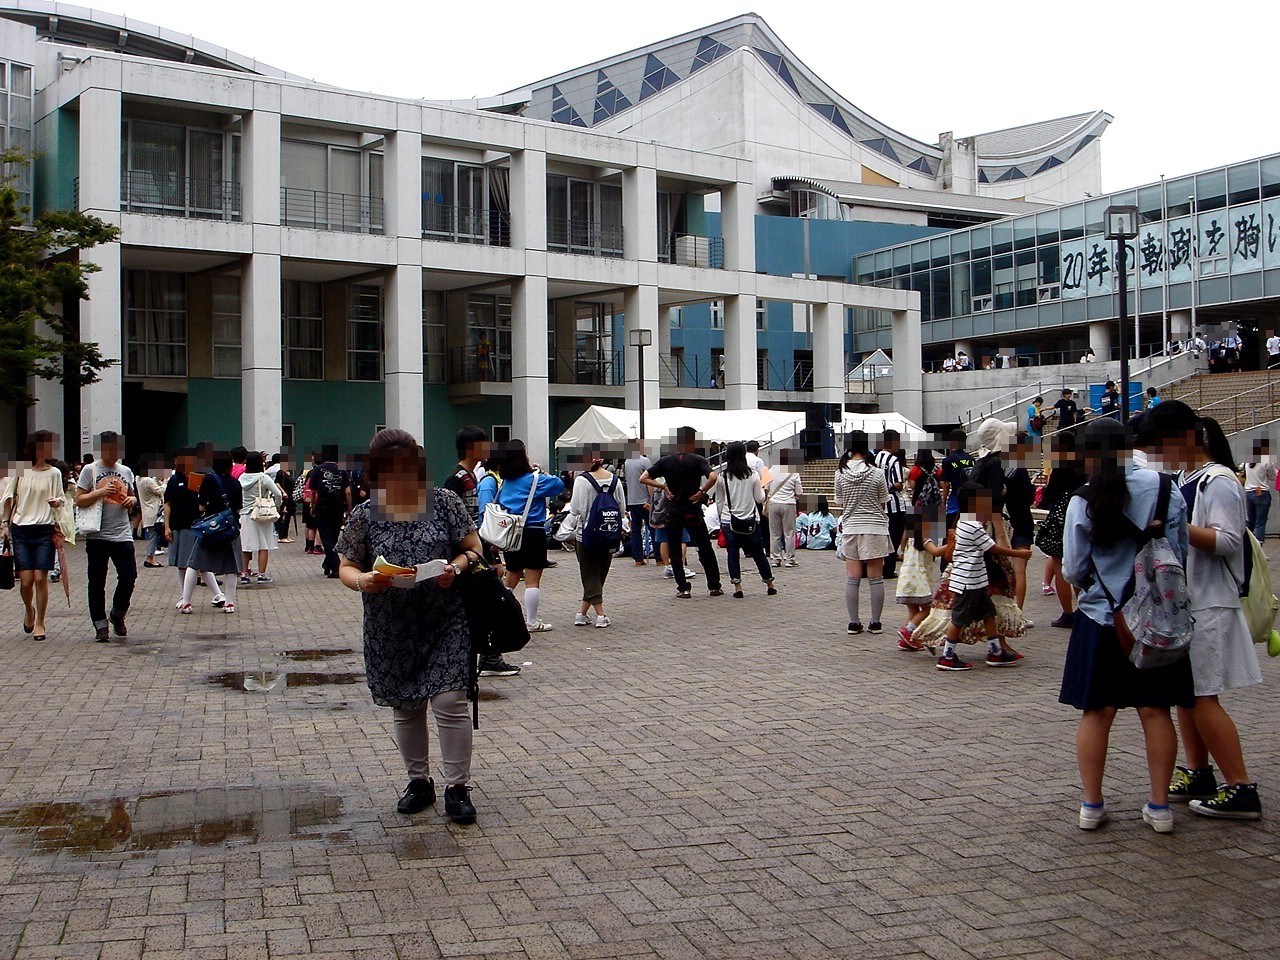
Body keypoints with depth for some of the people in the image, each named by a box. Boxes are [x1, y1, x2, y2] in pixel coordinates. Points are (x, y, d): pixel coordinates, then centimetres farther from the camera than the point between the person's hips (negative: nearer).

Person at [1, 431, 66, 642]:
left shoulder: (54, 473, 3)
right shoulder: (20, 470, 2)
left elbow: (61, 498, 8)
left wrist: (57, 502, -15)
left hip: (45, 530, 0)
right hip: (21, 529, 0)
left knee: (40, 578, -4)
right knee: (26, 580, -3)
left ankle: (39, 623, 10)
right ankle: (29, 610, 29)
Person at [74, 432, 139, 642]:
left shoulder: (126, 471, 13)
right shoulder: (90, 470, 1)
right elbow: (79, 500, -4)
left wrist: (132, 500, 2)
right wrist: (101, 492, -17)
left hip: (123, 535, 3)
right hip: (97, 535, -3)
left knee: (129, 575, -4)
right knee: (97, 581, 4)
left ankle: (118, 615, 19)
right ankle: (100, 625, 13)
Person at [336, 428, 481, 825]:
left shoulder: (444, 502, -2)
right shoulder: (364, 515, 0)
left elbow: (473, 548, 1)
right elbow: (346, 567, 2)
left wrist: (456, 567, -20)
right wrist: (362, 581, -21)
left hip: (445, 623, -2)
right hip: (392, 629, 2)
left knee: (449, 702, -8)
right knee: (405, 707, 13)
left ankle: (457, 787, 4)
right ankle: (419, 781, 29)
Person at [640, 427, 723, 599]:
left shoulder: (665, 461, 1)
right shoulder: (697, 460, -7)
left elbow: (643, 478, -2)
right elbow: (712, 477, -24)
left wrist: (664, 487, 2)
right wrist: (701, 492, -10)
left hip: (673, 512, 1)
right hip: (693, 512, -1)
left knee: (675, 552, 10)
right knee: (705, 549, 11)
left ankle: (683, 588, 5)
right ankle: (714, 587, 14)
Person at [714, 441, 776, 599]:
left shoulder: (722, 477, -4)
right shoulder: (753, 475, -5)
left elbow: (719, 501, 3)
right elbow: (760, 499, 2)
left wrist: (722, 518, 16)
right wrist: (762, 490, 22)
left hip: (728, 521, 0)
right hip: (751, 521, 1)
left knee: (733, 553, 5)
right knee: (758, 553, 11)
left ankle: (737, 587, -1)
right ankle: (770, 585, 21)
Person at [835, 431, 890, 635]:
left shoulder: (840, 473, -2)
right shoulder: (877, 473, -8)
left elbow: (841, 502, 5)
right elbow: (882, 503, 1)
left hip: (851, 528, 2)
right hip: (875, 528, -2)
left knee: (852, 578, 7)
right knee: (875, 578, 6)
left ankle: (854, 622, 9)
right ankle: (875, 622, 10)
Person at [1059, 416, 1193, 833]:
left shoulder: (1082, 503, -10)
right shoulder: (1163, 488, -5)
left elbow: (1073, 571, -6)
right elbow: (1180, 550, -1)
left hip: (1101, 617, -1)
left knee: (1096, 712, 7)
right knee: (1155, 710, 8)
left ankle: (1091, 805, 13)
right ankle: (1159, 806, 14)